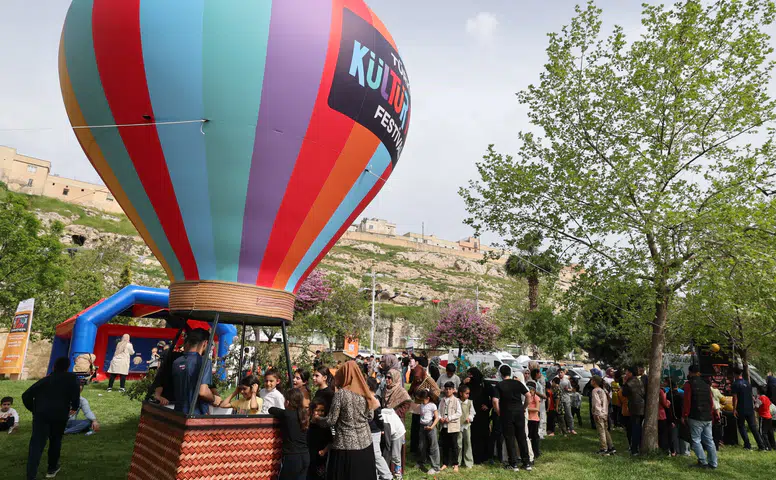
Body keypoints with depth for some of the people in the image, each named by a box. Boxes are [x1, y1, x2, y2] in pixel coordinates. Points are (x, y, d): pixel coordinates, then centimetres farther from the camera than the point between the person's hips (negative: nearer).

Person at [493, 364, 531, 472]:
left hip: (506, 414, -3)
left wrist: (499, 413, -2)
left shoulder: (499, 385, -6)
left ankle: (514, 464, 9)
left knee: (510, 439, 6)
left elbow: (495, 401, -15)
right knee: (522, 438, 12)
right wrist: (524, 407, 8)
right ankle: (527, 463, 16)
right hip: (519, 412, 3)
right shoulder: (518, 383, 3)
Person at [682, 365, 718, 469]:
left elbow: (687, 401, -11)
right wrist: (710, 414, 19)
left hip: (696, 417, -6)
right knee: (709, 440, 11)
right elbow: (711, 401, 12)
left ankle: (703, 462, -1)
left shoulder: (689, 384, -8)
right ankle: (713, 463, 14)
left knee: (696, 440, 2)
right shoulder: (706, 384, 11)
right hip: (708, 417, 6)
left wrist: (684, 416, -4)